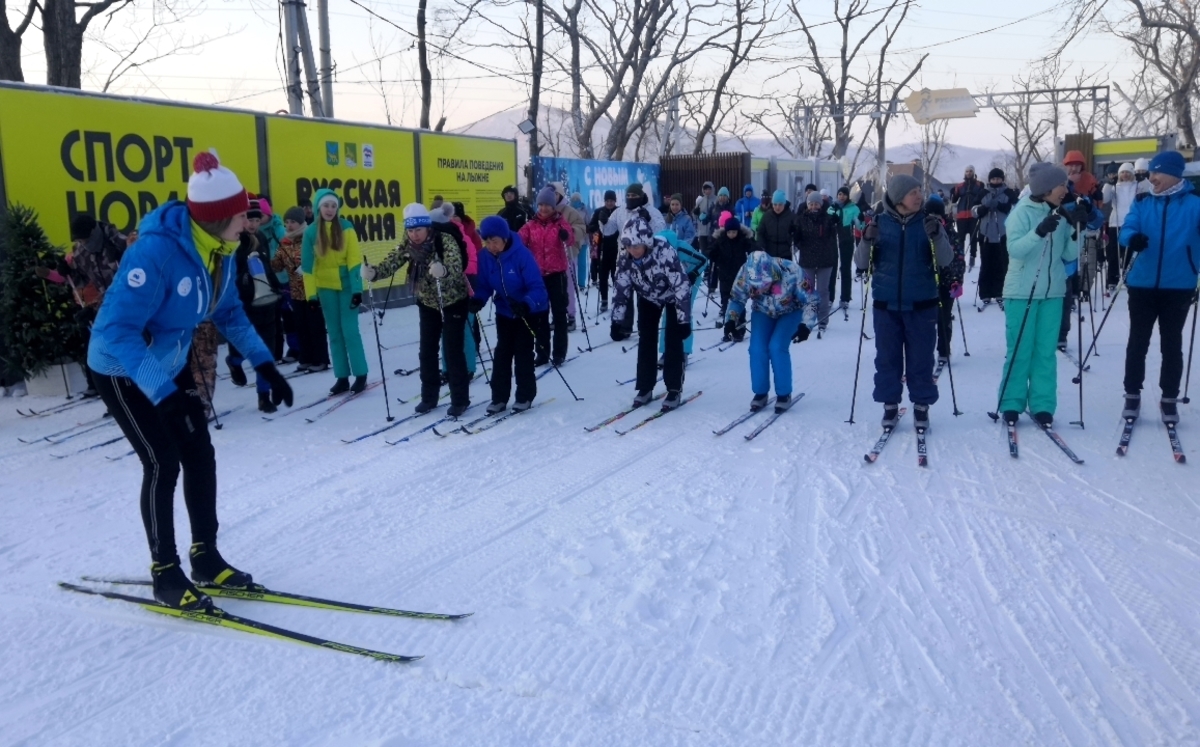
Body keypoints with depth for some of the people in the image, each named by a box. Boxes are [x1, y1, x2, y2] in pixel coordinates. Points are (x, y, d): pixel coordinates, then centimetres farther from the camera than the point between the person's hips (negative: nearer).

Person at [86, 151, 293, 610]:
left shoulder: (218, 252, -9)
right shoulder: (156, 252, -34)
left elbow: (229, 312, 6)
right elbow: (116, 329, -36)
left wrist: (265, 365, -3)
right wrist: (162, 393, -43)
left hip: (168, 365, 8)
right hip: (122, 370, -8)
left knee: (200, 455, 6)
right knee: (163, 463, -8)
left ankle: (206, 558, 20)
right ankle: (165, 574, 8)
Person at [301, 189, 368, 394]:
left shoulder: (346, 227, -6)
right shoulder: (311, 232, -2)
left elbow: (355, 260, -8)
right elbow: (307, 265, 0)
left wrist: (357, 288, -13)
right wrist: (311, 293, -3)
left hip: (347, 285, -2)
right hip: (325, 288, 2)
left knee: (350, 330, -4)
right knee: (334, 333, 7)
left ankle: (361, 375, 6)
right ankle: (342, 377, 14)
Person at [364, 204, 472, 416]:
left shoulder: (445, 241, -26)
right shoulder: (407, 246, -11)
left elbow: (455, 267, -42)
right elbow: (390, 263, -21)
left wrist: (443, 271, -64)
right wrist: (373, 272, -42)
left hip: (454, 302, -5)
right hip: (428, 303, 5)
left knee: (453, 351, -5)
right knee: (427, 351, 9)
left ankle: (460, 400, 7)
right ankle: (429, 397, 23)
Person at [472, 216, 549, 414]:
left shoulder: (521, 254, -28)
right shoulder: (485, 257, -13)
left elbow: (537, 287, -30)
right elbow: (484, 285, -5)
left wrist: (526, 304, -48)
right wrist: (477, 300, -26)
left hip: (531, 310, -5)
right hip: (504, 311, 5)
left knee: (523, 351, -1)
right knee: (502, 352, 5)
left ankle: (525, 396, 13)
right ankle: (499, 397, 12)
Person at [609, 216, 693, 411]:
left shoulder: (665, 252, -39)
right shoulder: (626, 258, -25)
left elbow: (682, 286, -34)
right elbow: (621, 289, -16)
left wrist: (684, 320, -32)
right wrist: (617, 322, -18)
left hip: (673, 295, -4)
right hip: (648, 297, 4)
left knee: (673, 341, -7)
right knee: (646, 341, 3)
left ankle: (674, 389, 2)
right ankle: (645, 388, 13)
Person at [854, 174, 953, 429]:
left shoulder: (928, 223, 1)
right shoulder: (880, 223, 0)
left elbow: (945, 260, -7)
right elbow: (861, 263, 0)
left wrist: (937, 236, -24)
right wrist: (866, 241, -20)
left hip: (921, 304, 0)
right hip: (886, 304, 0)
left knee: (921, 358, 5)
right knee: (887, 357, 6)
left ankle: (921, 405, 16)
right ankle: (890, 405, 16)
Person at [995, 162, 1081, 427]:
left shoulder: (1062, 215, 7)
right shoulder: (1022, 212, -8)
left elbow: (1069, 255, 6)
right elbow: (1014, 249, -19)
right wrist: (1039, 232, -32)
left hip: (1053, 292, 5)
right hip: (1022, 292, -5)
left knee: (1046, 351, 6)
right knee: (1019, 351, 0)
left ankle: (1042, 406, 12)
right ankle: (1011, 404, 11)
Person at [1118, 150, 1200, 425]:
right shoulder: (1143, 203, 3)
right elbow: (1127, 228, -8)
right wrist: (1133, 238, -31)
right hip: (1143, 284, 2)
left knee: (1171, 344, 7)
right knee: (1138, 341, 9)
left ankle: (1169, 398, 18)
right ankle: (1132, 394, 21)